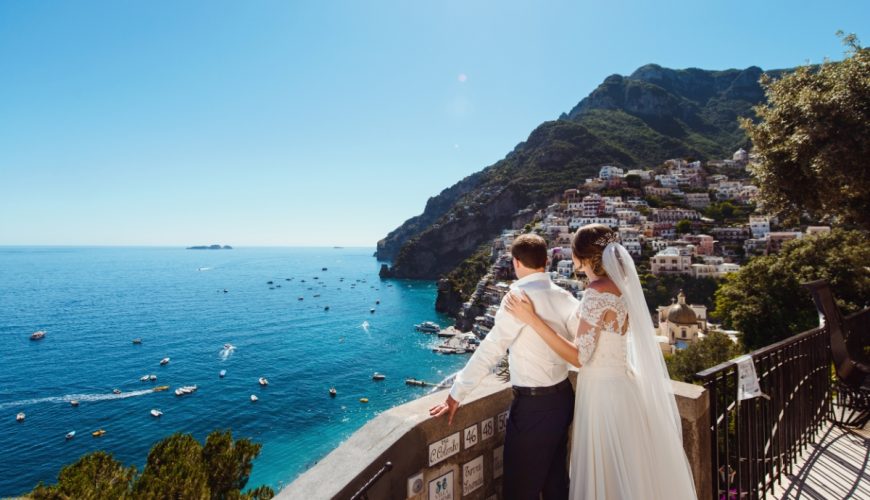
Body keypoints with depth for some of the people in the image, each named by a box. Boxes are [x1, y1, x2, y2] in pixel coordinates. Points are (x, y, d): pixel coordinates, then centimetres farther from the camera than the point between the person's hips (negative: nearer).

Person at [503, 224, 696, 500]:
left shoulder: (597, 293, -22)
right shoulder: (620, 285, 4)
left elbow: (580, 357, -23)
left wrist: (532, 319, -26)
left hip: (603, 391, -9)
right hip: (620, 385, 9)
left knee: (608, 477, 9)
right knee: (627, 475, 24)